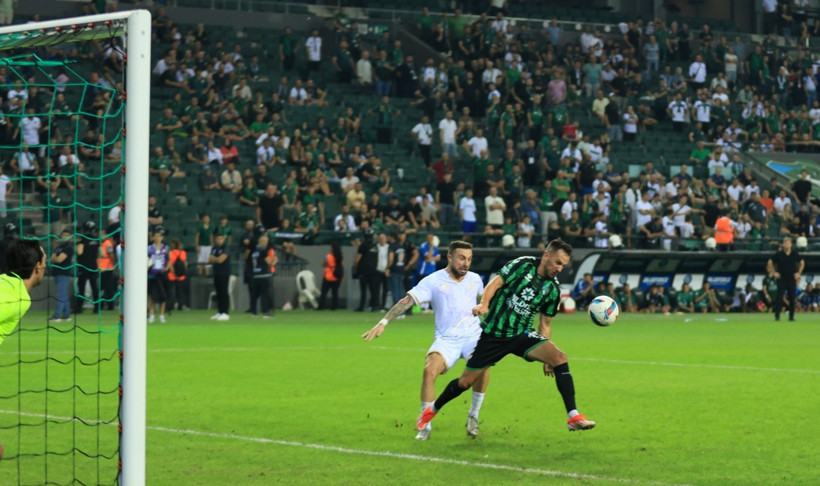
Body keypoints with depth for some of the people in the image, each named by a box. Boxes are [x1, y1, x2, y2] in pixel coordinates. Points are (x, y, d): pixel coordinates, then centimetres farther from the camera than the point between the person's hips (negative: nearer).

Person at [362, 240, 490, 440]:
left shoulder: (475, 279, 7)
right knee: (429, 370, -27)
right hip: (446, 340, -2)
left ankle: (473, 416, -9)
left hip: (473, 336, 2)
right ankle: (425, 427, -12)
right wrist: (383, 322, -19)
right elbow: (406, 301, -11)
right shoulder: (434, 281, -5)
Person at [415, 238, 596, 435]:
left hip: (521, 335, 3)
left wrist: (547, 358, 8)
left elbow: (545, 324, 12)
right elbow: (497, 282, -12)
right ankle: (432, 410, 32)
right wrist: (484, 304, -30)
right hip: (493, 335, -3)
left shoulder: (553, 289, 3)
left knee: (559, 357, -21)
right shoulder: (524, 264, -8)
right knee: (466, 382, 4)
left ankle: (573, 417, -21)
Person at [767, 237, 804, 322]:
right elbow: (769, 263, 7)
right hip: (781, 279, -2)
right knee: (779, 297, -8)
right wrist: (774, 272, 1)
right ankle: (777, 315, -4)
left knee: (792, 298, 2)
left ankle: (791, 316, 12)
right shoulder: (779, 254, -4)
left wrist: (799, 273, 9)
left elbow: (802, 263, 17)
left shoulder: (795, 254, 2)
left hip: (792, 279, 2)